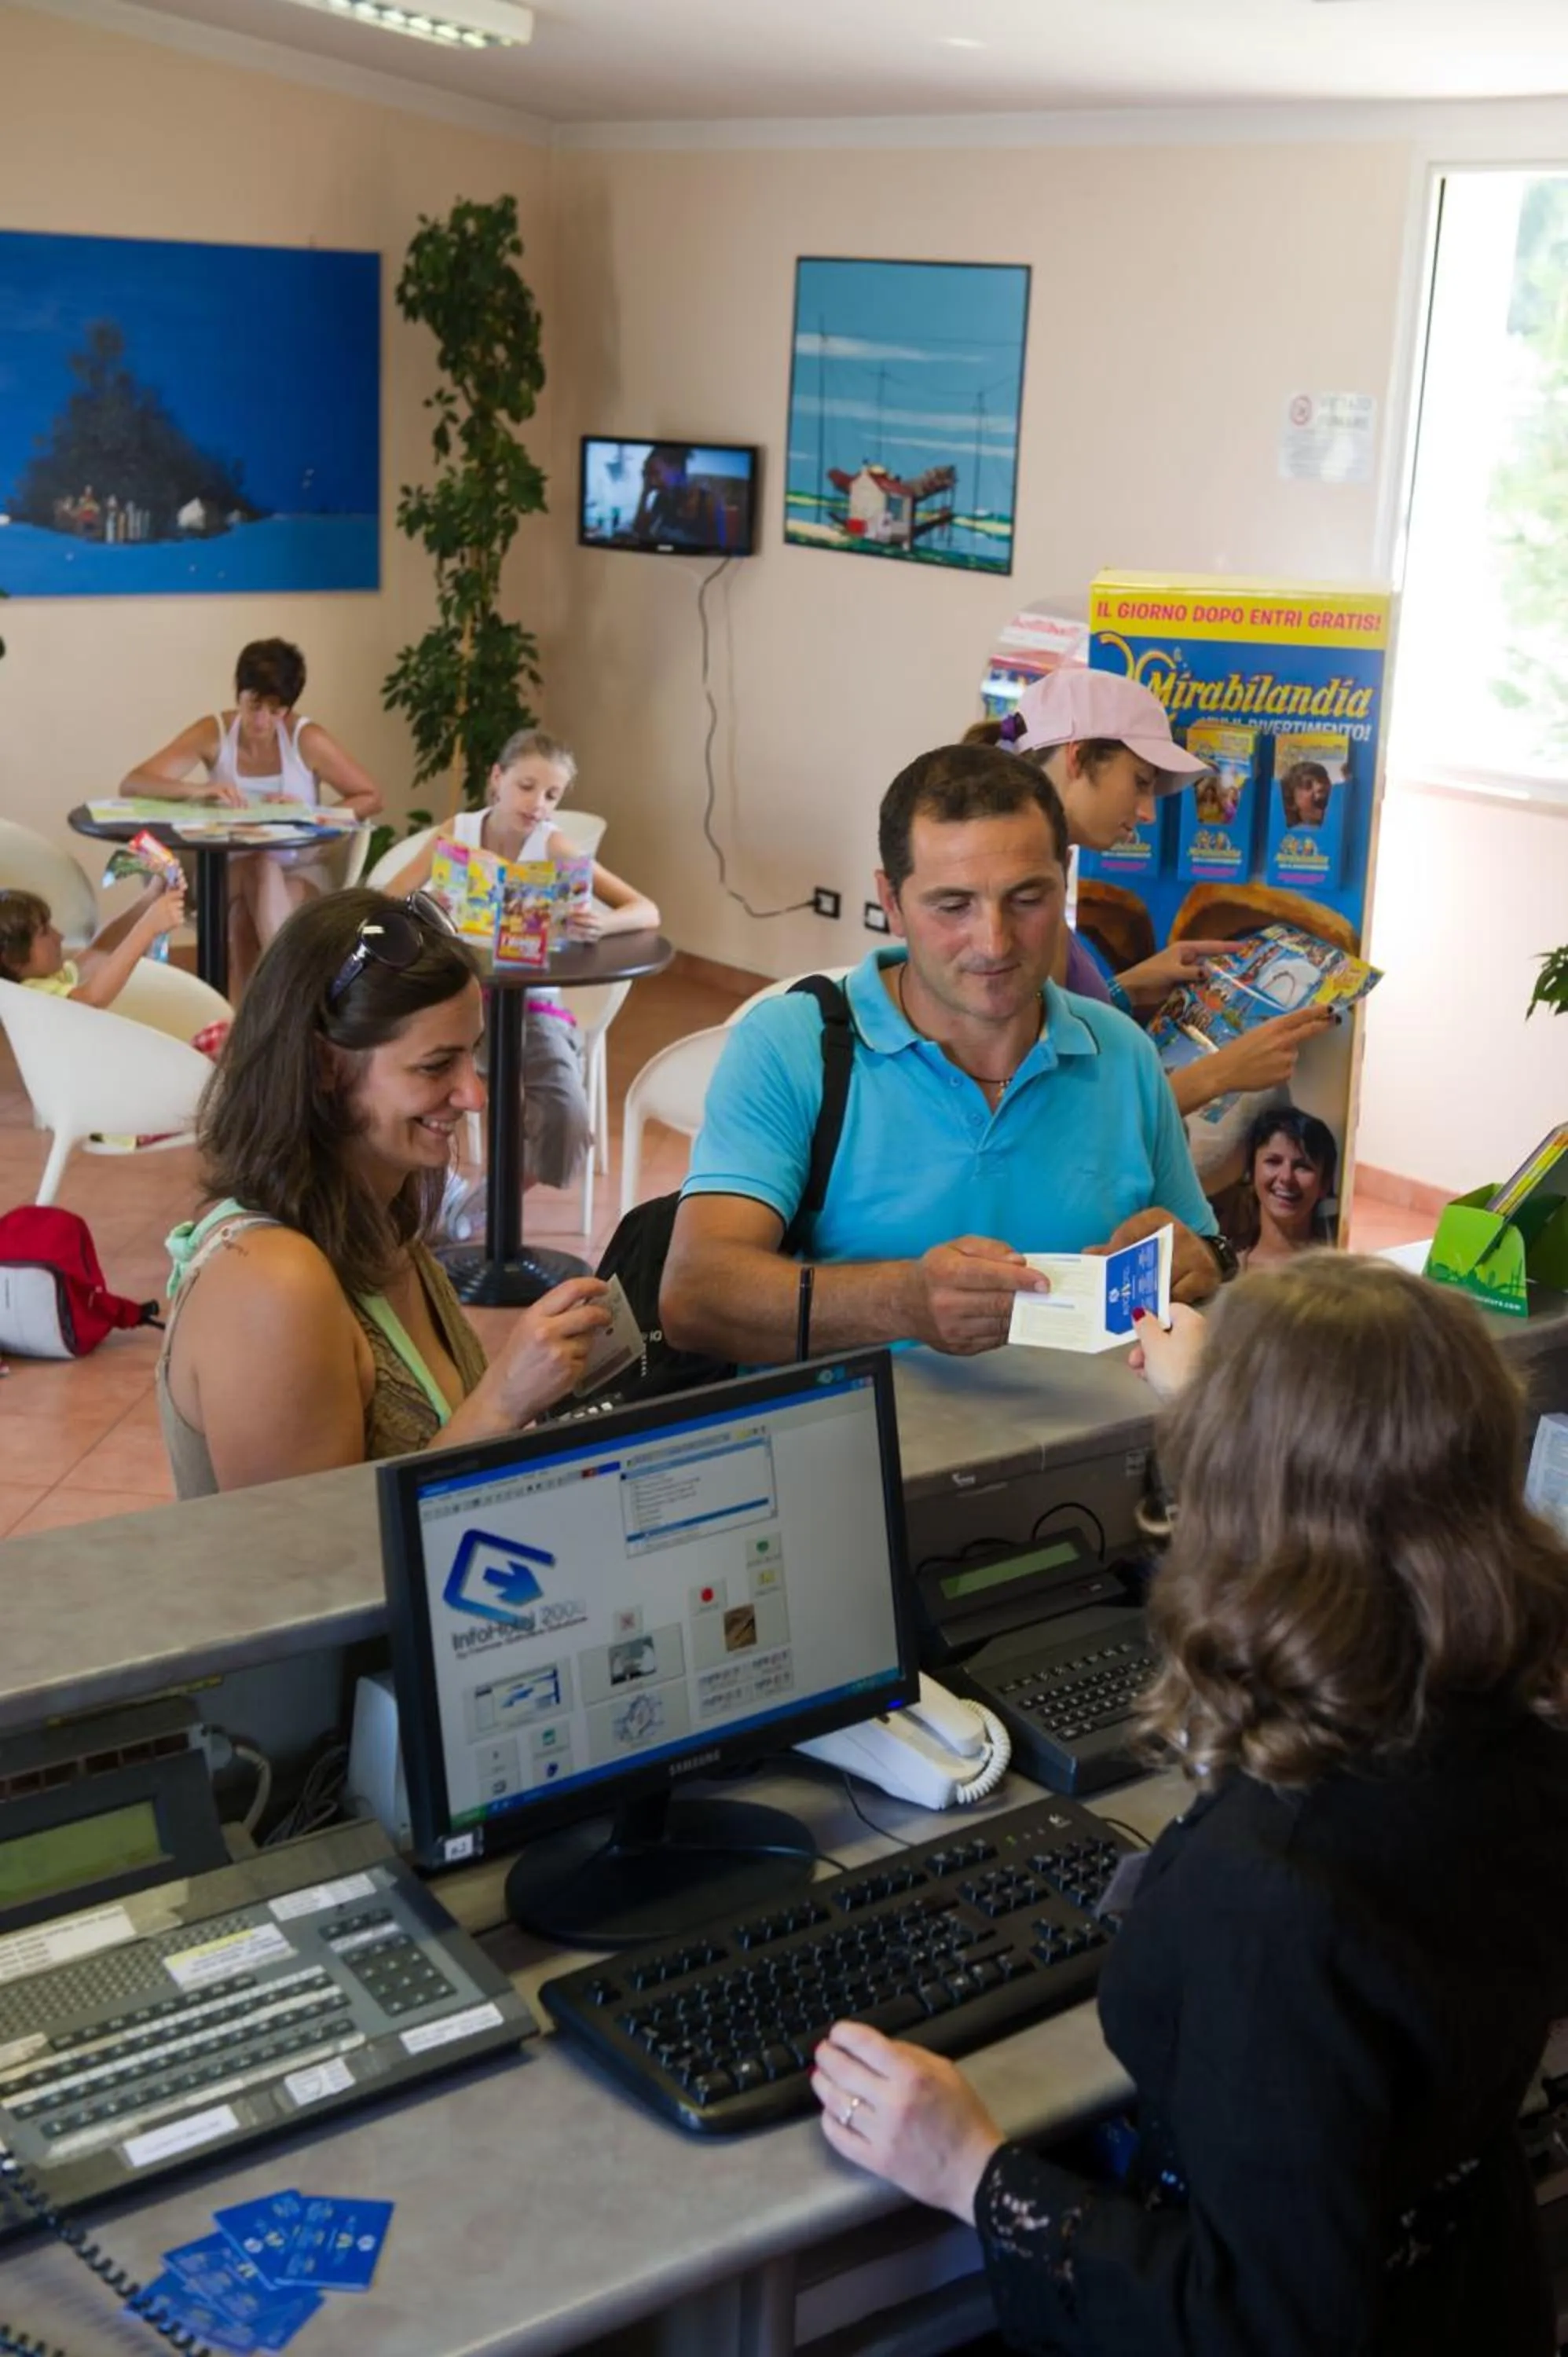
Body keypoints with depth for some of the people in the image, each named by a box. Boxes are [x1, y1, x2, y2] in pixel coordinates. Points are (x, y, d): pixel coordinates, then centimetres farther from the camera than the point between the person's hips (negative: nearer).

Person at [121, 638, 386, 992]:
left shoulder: (307, 739, -10)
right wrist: (197, 789, -33)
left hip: (297, 871, -1)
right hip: (227, 869, 1)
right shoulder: (213, 733, -7)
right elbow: (131, 783, -14)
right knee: (256, 867, -34)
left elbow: (371, 798, -3)